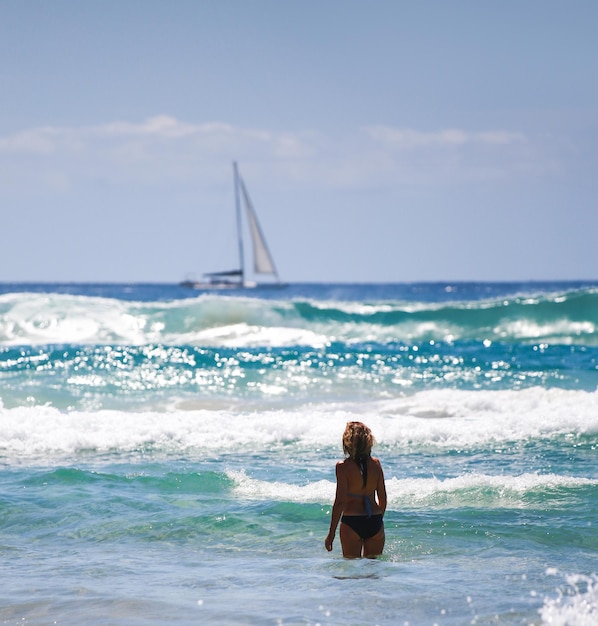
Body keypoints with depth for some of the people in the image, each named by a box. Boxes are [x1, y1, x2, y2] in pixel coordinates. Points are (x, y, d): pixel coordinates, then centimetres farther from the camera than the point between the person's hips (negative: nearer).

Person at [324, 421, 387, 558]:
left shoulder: (343, 467, -10)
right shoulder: (376, 464, 1)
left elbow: (340, 502, -11)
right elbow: (383, 499, 6)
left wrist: (331, 534, -5)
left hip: (352, 522, -3)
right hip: (375, 523, 3)